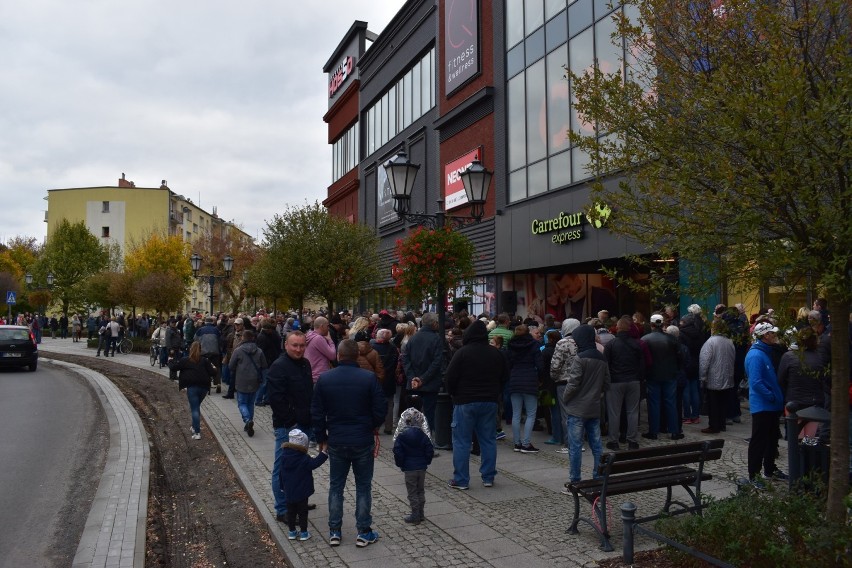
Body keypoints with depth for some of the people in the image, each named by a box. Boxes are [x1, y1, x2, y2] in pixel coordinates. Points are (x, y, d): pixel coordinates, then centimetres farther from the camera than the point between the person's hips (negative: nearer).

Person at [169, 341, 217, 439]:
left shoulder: (185, 360, 0)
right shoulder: (205, 361, 5)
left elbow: (173, 367, 1)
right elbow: (212, 373, 1)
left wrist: (171, 361, 21)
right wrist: (214, 369, 23)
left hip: (192, 387, -3)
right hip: (203, 387, 3)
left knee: (194, 409, -4)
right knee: (196, 407, 23)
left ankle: (197, 432, -11)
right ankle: (195, 426, 28)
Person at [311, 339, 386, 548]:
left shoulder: (324, 379, -5)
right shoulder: (369, 378, -12)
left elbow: (316, 413, 0)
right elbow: (380, 409, -7)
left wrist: (321, 437, 13)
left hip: (336, 442, 2)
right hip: (363, 441, -2)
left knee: (336, 486, 15)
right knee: (363, 486, 11)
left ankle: (334, 531, 21)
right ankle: (363, 532, 16)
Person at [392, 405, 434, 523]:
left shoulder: (401, 436, -11)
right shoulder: (423, 435, -2)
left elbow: (398, 453, -11)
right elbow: (430, 451, 0)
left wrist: (400, 464, 4)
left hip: (409, 469, -4)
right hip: (422, 468, 4)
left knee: (412, 492, 5)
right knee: (421, 491, 16)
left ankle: (415, 515, 8)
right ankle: (420, 514, 23)